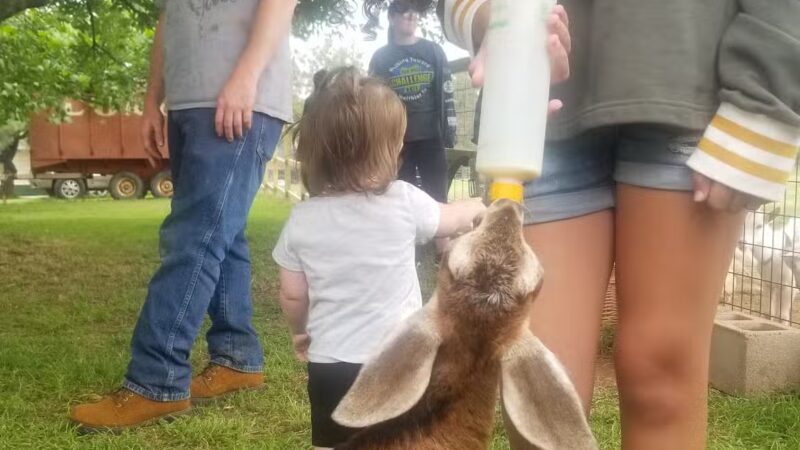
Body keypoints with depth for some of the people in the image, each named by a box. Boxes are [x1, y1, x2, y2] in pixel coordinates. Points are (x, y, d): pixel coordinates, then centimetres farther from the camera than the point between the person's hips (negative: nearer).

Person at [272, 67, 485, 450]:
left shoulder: (301, 220, -5)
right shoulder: (404, 202, -11)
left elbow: (293, 296, 3)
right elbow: (451, 220, 10)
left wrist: (300, 332, 24)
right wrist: (477, 206, 32)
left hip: (330, 363, 2)